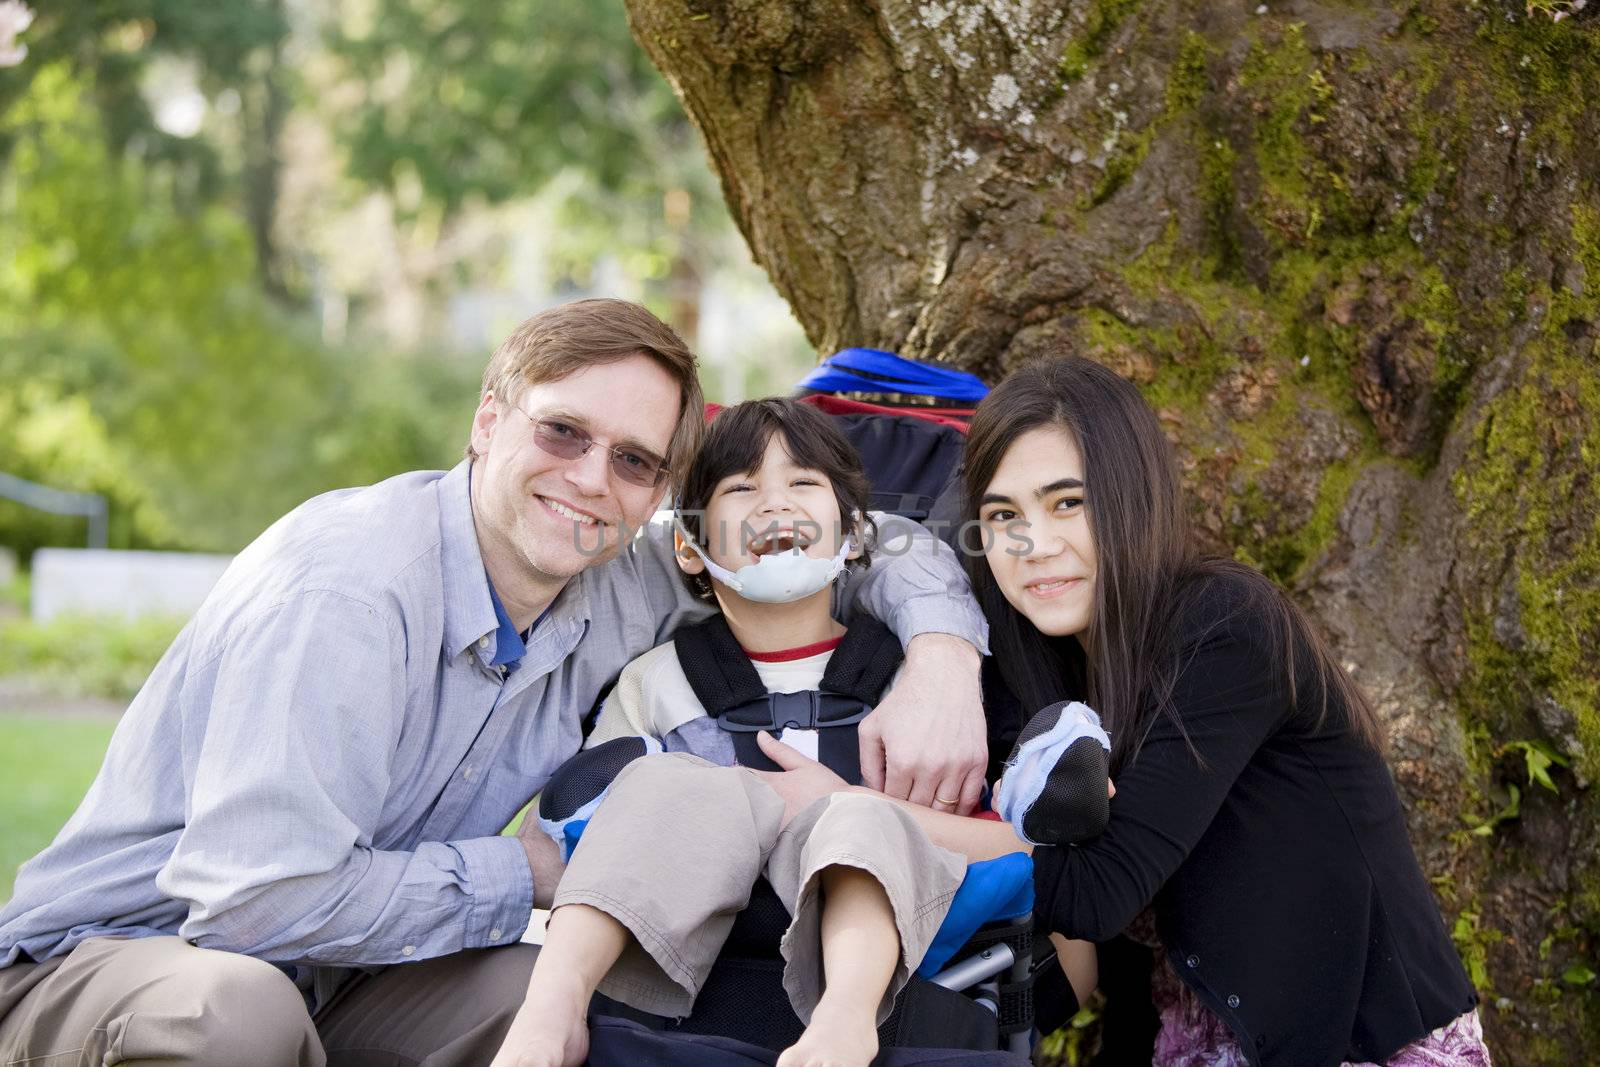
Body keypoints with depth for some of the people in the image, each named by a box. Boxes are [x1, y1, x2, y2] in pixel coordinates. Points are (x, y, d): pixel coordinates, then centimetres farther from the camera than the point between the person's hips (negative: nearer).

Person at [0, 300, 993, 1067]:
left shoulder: (618, 592, -3)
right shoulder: (343, 588, -26)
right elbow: (259, 898, -34)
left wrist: (941, 654, -13)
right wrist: (529, 869, -22)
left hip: (328, 984, 6)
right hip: (94, 964, -6)